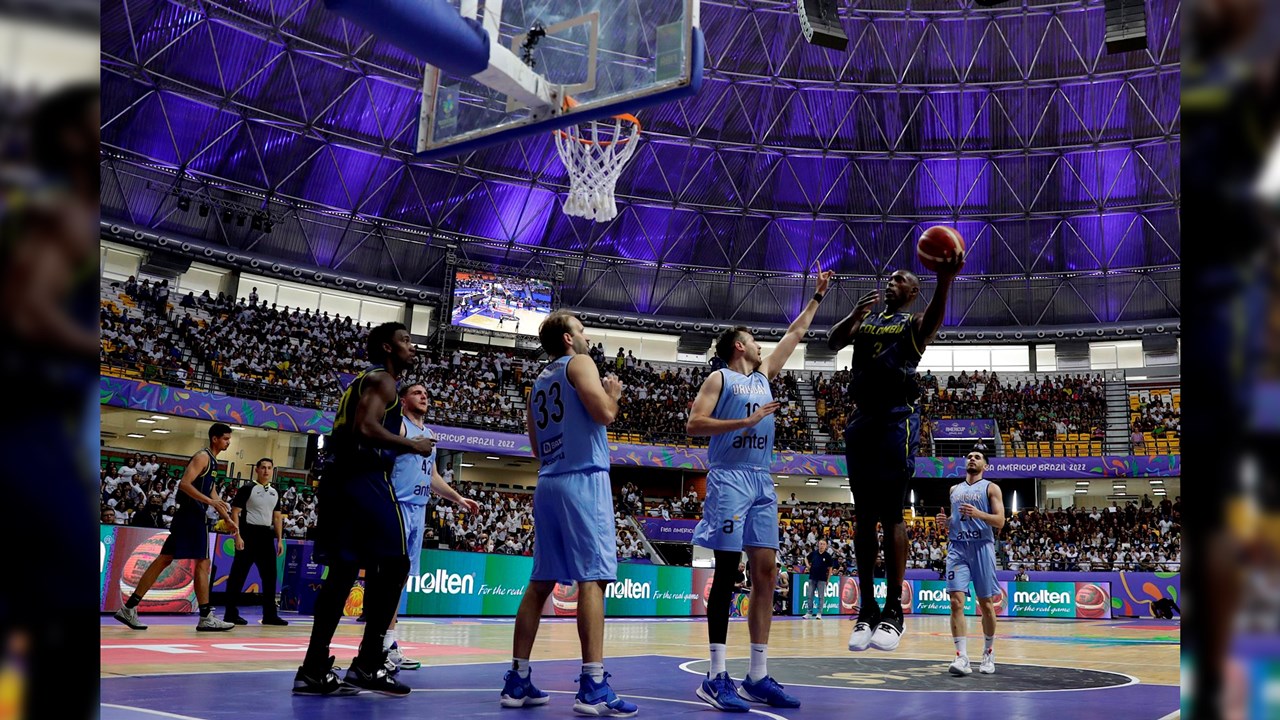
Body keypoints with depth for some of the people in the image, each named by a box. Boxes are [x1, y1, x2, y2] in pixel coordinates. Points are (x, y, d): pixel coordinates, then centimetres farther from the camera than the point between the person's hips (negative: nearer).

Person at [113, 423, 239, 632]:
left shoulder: (212, 461, 21)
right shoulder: (202, 457, -10)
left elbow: (212, 493, 27)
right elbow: (184, 484, -22)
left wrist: (227, 518, 24)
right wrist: (210, 501, -26)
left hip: (189, 516, 10)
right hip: (192, 515, -10)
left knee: (164, 560, 7)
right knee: (202, 563, -6)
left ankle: (129, 608, 8)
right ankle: (206, 618, -2)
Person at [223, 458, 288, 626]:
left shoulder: (274, 493, 15)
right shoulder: (247, 489, -4)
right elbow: (235, 512, -8)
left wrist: (279, 539, 10)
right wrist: (238, 536, -17)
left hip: (267, 536, 6)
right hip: (248, 534, -6)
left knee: (270, 575, 6)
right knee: (238, 575, -2)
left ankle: (269, 615, 12)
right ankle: (231, 614, 4)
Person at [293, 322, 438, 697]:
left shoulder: (363, 381, 26)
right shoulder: (381, 379, -5)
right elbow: (367, 427, -20)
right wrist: (412, 445, -10)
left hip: (337, 476, 10)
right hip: (364, 477, -10)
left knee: (343, 570, 9)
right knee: (394, 563, -7)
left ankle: (314, 670, 8)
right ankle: (368, 664, -8)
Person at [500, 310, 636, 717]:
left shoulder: (540, 382, 21)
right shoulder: (579, 363, -1)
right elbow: (604, 414, -15)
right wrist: (614, 393, 7)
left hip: (548, 484, 8)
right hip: (583, 480, -8)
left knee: (540, 583, 9)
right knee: (592, 578, -12)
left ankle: (517, 680, 10)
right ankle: (593, 687, -18)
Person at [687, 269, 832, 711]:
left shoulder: (764, 375, 21)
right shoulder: (720, 378, 1)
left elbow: (795, 334, 30)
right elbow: (694, 425, -10)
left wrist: (818, 297, 32)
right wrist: (748, 421, -14)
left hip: (763, 483, 7)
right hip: (729, 479, -7)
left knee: (765, 572, 2)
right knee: (727, 572, -9)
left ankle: (758, 676, 6)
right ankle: (716, 678, -6)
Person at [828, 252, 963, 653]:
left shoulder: (912, 322, 9)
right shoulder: (864, 320, 22)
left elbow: (932, 323, -17)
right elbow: (833, 342, 4)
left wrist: (944, 283, -36)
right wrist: (855, 314, -14)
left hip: (897, 418, -4)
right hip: (861, 420, 5)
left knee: (891, 515, -9)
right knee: (864, 517, 3)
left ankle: (894, 610, -6)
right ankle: (867, 609, 6)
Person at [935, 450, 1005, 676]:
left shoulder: (991, 488, 5)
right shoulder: (954, 490, 19)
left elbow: (999, 522, -3)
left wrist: (978, 514, -20)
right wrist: (944, 520, 2)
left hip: (982, 547, -3)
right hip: (957, 547, 3)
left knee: (986, 603, 4)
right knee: (956, 601, -11)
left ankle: (988, 653, 22)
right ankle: (962, 657, -15)